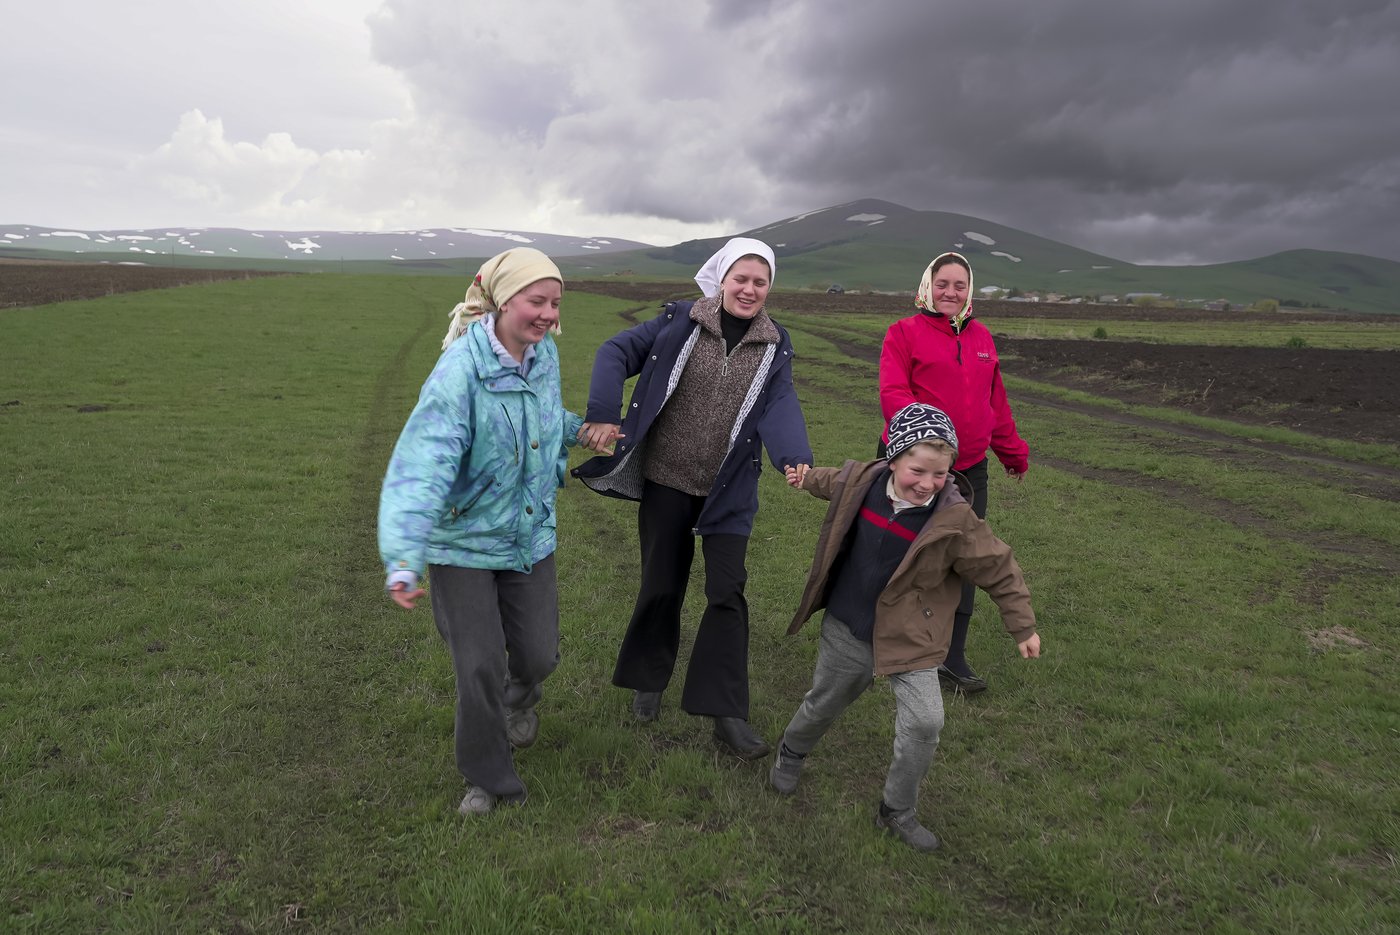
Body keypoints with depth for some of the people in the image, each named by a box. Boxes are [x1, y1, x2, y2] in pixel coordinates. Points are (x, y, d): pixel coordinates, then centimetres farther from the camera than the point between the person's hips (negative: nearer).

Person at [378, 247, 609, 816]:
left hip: (530, 535, 5)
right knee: (479, 668, 2)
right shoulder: (460, 368, -27)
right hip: (464, 541, -5)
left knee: (538, 654, 11)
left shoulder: (545, 354, -5)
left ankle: (520, 697, 50)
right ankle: (489, 778, 28)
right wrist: (404, 558, -46)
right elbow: (422, 462, -36)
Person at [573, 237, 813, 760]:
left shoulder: (774, 346, 1)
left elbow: (780, 405, -12)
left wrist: (795, 457, -32)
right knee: (661, 587, 11)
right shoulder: (680, 322, -5)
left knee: (727, 593, -2)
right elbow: (616, 353, -4)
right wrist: (602, 414, -19)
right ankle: (648, 680, 35)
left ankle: (727, 714, 7)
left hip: (729, 492, 1)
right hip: (665, 482, -1)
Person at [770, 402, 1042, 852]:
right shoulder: (861, 482, -14)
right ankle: (790, 753, 51)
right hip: (846, 632, 2)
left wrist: (1022, 626, -2)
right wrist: (807, 477, 32)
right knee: (824, 703, 20)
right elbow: (834, 482, 13)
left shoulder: (955, 520, -21)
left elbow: (1000, 571, -10)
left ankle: (898, 811, 14)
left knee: (924, 723, -10)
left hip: (910, 641, -2)